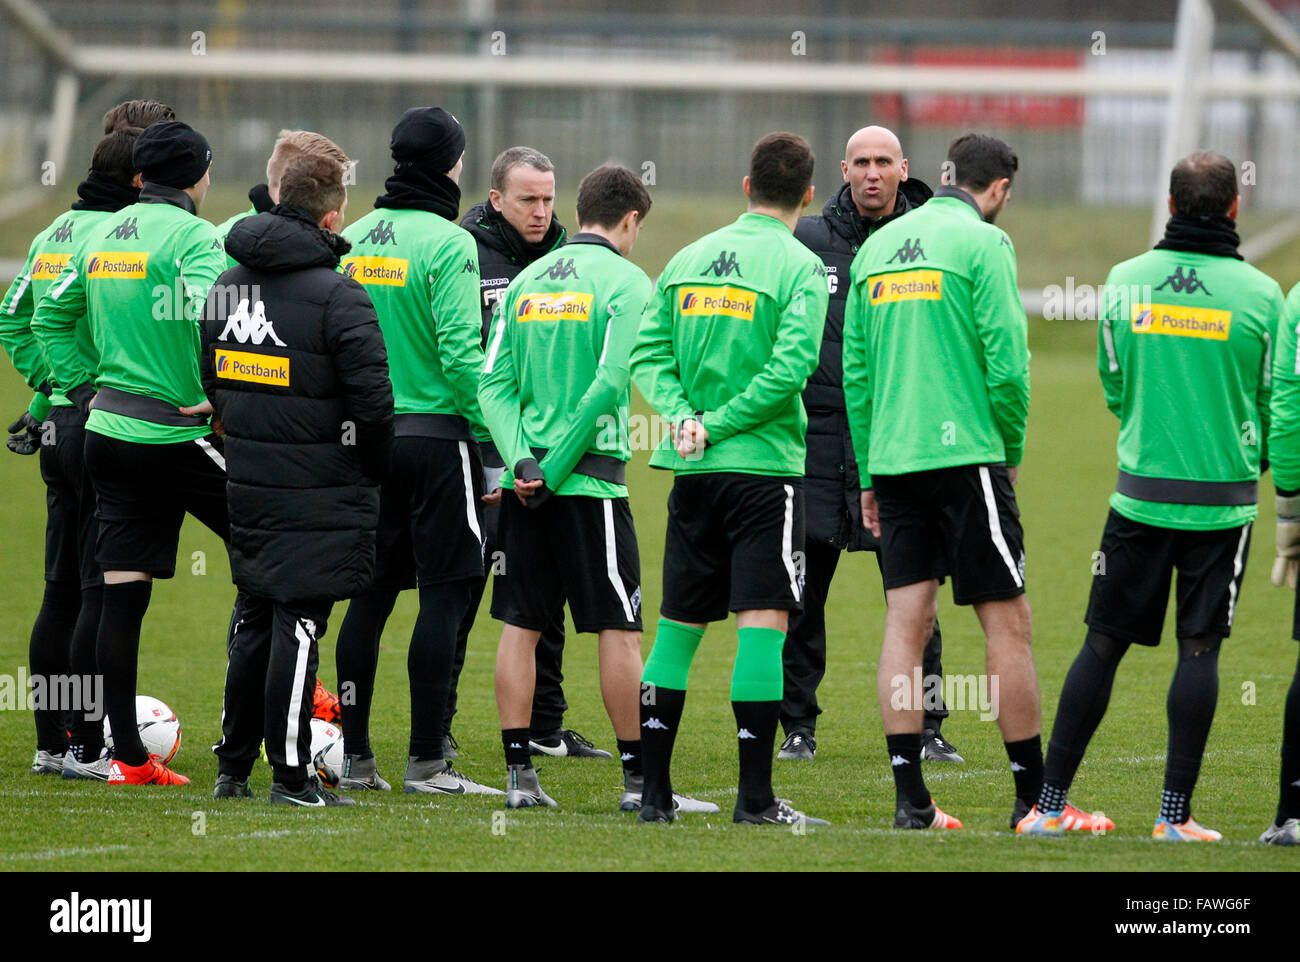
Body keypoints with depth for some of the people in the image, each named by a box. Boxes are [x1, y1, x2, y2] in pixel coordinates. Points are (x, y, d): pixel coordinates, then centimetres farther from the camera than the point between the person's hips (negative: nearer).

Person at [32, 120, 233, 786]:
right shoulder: (192, 236, -11)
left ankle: (128, 756, 6)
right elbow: (206, 323, -25)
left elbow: (49, 317, 18)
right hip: (176, 432, -7)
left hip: (108, 430, 7)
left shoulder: (104, 235, 12)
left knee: (120, 593, 5)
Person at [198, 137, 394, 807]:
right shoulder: (336, 294, -15)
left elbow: (211, 377, 17)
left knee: (257, 620, 16)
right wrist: (374, 468, -1)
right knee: (298, 624, -4)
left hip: (249, 484, 7)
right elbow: (372, 396, -16)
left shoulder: (228, 283, 8)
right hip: (319, 493, -7)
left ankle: (233, 768, 20)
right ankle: (290, 775, -2)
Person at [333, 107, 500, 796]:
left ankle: (355, 756, 10)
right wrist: (493, 435, -11)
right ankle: (425, 761, -5)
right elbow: (460, 352, -17)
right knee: (444, 594, -2)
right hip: (436, 433, -6)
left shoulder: (352, 240, 8)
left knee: (370, 593, 10)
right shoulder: (447, 243, -11)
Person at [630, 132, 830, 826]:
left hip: (693, 474, 5)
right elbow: (790, 366, -17)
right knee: (762, 623, -6)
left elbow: (647, 352, 6)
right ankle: (755, 797, -9)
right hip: (767, 467, -5)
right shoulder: (799, 266, -7)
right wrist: (719, 425, -10)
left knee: (678, 623, 11)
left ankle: (654, 791, 12)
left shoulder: (689, 260, 10)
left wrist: (684, 417, -4)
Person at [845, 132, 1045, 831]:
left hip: (893, 459, 6)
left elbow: (854, 370, 14)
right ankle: (1034, 794, 2)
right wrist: (1012, 448, 3)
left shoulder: (877, 247, 13)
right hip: (964, 453, -6)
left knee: (906, 623, 4)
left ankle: (910, 799, -1)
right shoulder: (982, 243, -5)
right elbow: (1006, 360, -12)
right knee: (1007, 622, 0)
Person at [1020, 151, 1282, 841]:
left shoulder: (1125, 281, 0)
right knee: (1199, 648, 1)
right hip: (1223, 498, -2)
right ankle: (1174, 813, -2)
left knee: (1103, 643, 6)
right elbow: (1275, 400, 4)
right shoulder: (1259, 293, -5)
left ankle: (1049, 803, 6)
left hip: (1141, 492, 2)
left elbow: (1113, 385, 10)